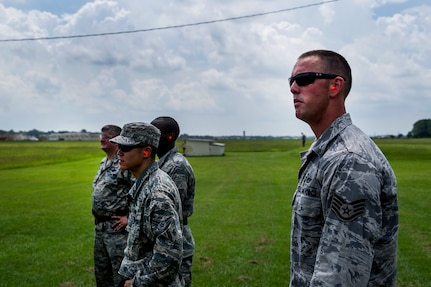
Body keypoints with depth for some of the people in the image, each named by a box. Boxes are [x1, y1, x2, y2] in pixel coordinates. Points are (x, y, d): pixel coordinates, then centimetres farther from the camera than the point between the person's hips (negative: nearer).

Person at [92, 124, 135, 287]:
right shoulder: (104, 163, 13)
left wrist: (131, 217, -19)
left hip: (117, 227, -9)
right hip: (100, 225, 10)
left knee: (121, 273, -1)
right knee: (101, 271, 19)